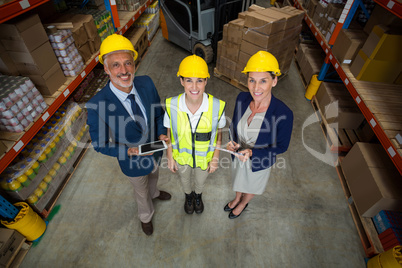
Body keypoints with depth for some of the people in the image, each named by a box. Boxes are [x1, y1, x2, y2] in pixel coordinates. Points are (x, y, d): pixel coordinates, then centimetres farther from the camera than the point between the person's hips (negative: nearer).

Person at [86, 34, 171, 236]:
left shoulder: (146, 83, -22)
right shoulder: (97, 106, -33)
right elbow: (99, 144, -18)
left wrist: (162, 134, -21)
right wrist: (129, 151, -32)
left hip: (155, 150, 4)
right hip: (133, 162, -3)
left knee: (153, 176, 37)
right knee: (142, 192, 27)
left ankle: (154, 193, 75)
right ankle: (146, 216, 63)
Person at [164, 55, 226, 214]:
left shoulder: (217, 106, -29)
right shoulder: (172, 106, -27)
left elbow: (218, 133, -11)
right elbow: (169, 133, -10)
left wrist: (215, 158, -6)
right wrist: (170, 157, -2)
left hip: (205, 158, 0)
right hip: (181, 157, 1)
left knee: (200, 181, 31)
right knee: (185, 180, 32)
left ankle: (198, 196, 68)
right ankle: (188, 195, 68)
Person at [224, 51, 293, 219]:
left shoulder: (283, 115, -33)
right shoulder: (242, 98, -21)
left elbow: (282, 146, -19)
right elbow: (234, 124, -3)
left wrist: (252, 153, -31)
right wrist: (233, 142, -22)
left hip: (260, 161, -3)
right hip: (238, 155, 4)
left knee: (251, 186, 29)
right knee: (238, 180, 33)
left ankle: (243, 204, 64)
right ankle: (237, 199, 67)